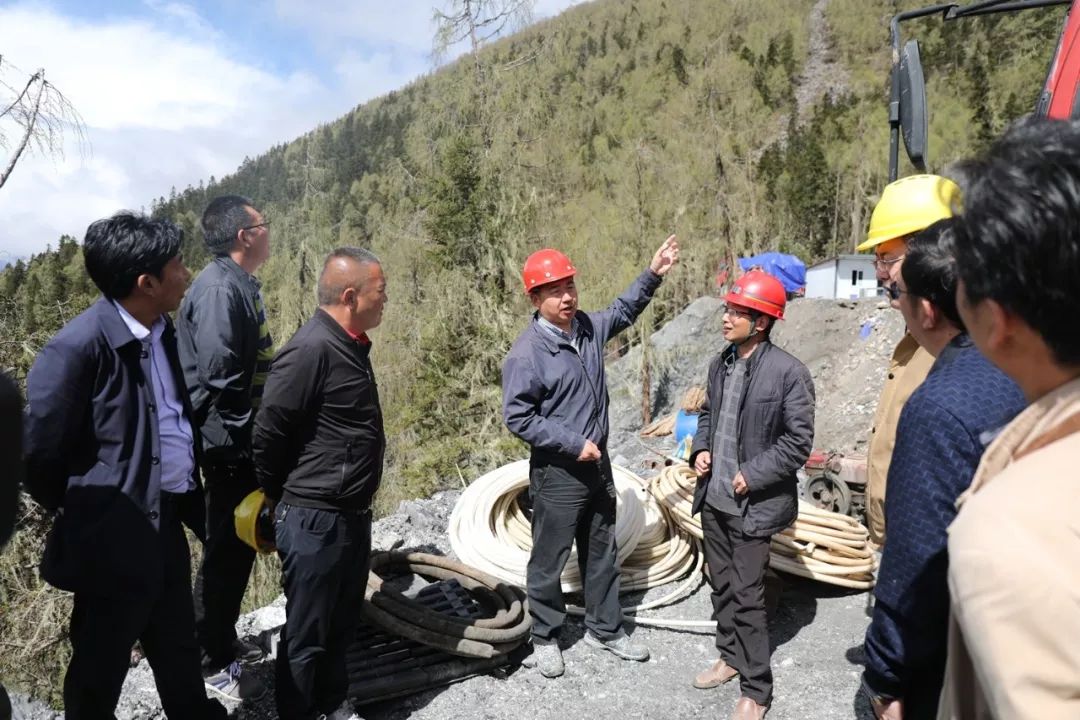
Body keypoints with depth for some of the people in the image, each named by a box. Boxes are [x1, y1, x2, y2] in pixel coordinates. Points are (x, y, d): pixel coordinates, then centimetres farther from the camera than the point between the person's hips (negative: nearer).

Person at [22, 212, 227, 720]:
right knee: (100, 668, 15)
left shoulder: (162, 332, 3)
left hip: (166, 523, 7)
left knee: (179, 650, 25)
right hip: (115, 538, -7)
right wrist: (78, 515, -1)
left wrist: (192, 502, 13)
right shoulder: (80, 345, -22)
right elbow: (39, 451, -15)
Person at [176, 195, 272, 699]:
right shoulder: (219, 288, -20)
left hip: (245, 444, 10)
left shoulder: (240, 283, 11)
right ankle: (214, 660, 19)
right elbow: (218, 375, -25)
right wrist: (242, 444, -19)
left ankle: (223, 639, 36)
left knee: (239, 544, 19)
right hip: (231, 447, -10)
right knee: (227, 548, 3)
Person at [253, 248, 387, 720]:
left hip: (352, 515, 9)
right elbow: (267, 434, -18)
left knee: (342, 623, 22)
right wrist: (279, 498, -3)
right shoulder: (311, 349, -22)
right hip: (315, 521, -9)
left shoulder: (352, 345, 8)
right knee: (307, 633, 9)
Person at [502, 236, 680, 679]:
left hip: (598, 464, 7)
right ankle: (544, 638, 30)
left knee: (601, 553, 19)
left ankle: (605, 630, 37)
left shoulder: (588, 327, 0)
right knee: (549, 561, 10)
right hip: (557, 473, -7)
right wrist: (573, 444, -19)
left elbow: (624, 310, 21)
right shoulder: (527, 352, -21)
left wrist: (653, 273, 10)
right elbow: (517, 417, -19)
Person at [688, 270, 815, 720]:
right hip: (713, 498, 7)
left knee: (747, 596, 2)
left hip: (752, 505, -6)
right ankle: (730, 657, 39)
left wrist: (752, 475, -17)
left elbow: (799, 442, -14)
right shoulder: (720, 363, 4)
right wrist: (701, 449, 1)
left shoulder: (788, 373, -16)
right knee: (721, 585, 19)